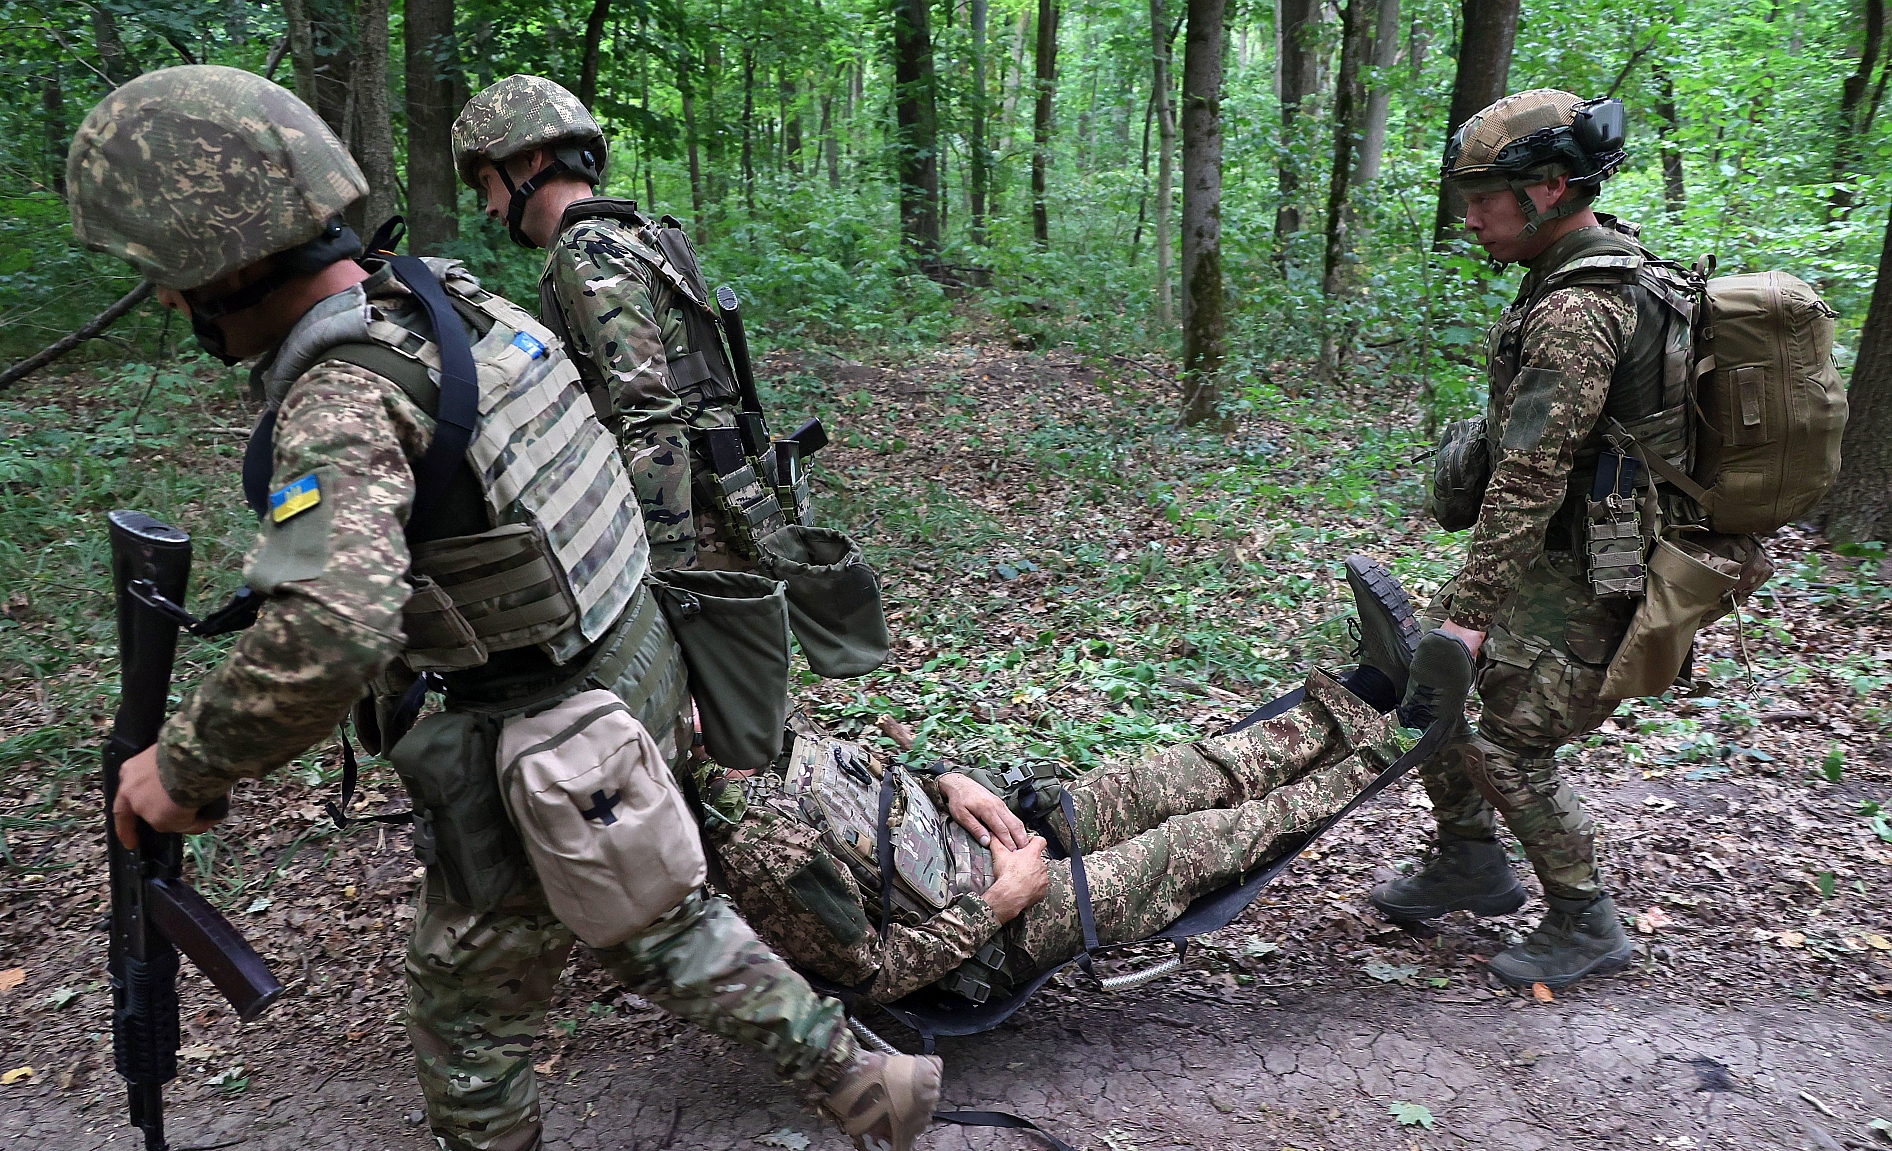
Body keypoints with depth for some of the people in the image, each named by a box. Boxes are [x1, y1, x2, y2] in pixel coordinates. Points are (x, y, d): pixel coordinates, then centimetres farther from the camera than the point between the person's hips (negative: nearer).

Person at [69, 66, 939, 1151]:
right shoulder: (457, 295, 1)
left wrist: (184, 766, -24)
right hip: (641, 664, 8)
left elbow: (333, 633, -40)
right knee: (650, 916, 27)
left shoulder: (340, 402, -25)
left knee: (469, 1014, 16)